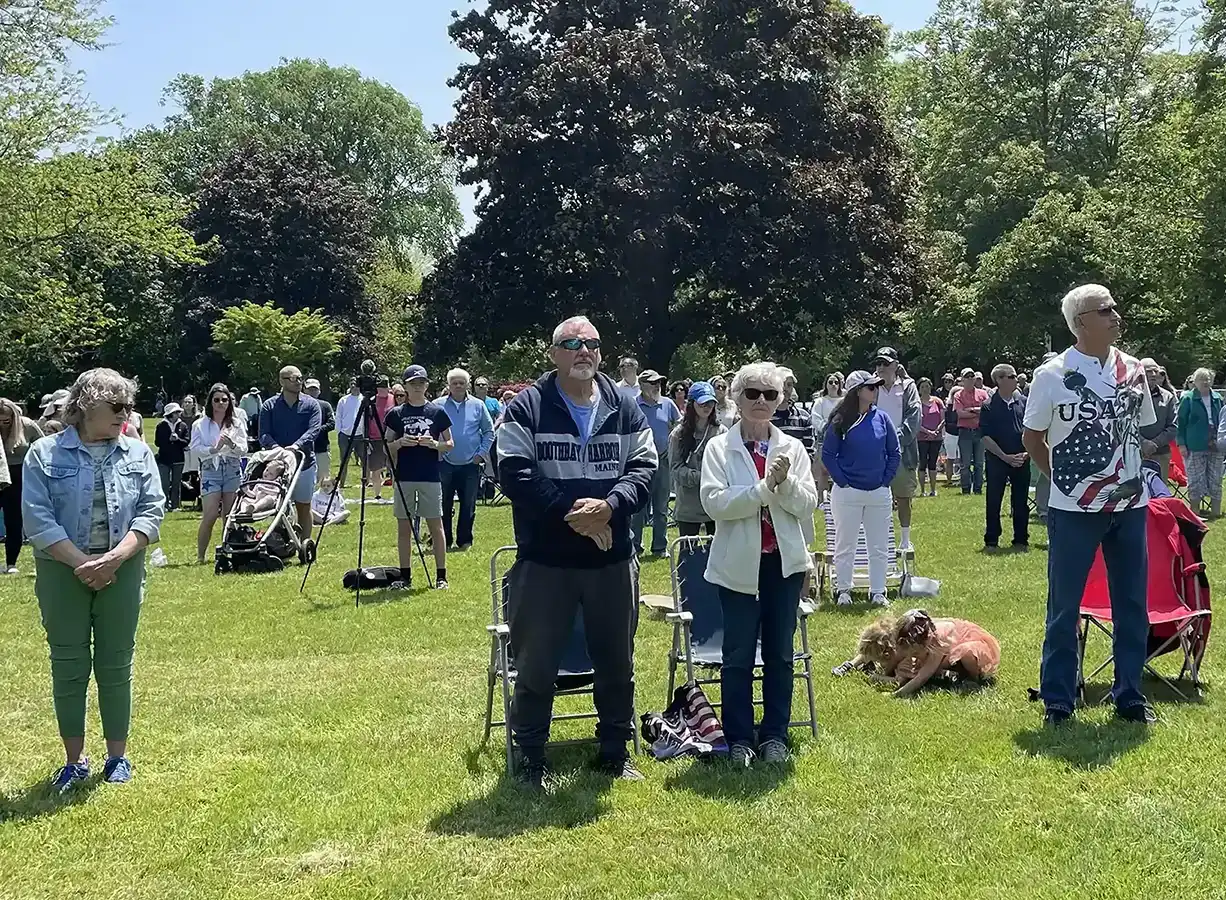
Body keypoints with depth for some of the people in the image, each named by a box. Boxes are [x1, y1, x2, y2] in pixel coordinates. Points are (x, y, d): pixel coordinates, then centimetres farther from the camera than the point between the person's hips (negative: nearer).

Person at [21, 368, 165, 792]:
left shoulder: (138, 453, 4)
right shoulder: (45, 454, -3)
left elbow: (152, 510, -2)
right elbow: (38, 519, -9)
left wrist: (115, 557, -15)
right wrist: (81, 562, -17)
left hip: (121, 570, 1)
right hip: (63, 571, -1)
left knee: (116, 665, 7)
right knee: (68, 666, 5)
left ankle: (117, 756, 19)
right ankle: (74, 760, 16)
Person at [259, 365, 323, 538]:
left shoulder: (311, 404, 3)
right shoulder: (269, 406, 4)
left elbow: (314, 429, -11)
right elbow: (263, 434, -4)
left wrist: (297, 445, -28)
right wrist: (275, 448, -25)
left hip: (304, 462, 0)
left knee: (304, 507, 8)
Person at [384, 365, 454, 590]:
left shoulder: (438, 411, 3)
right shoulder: (396, 414, 6)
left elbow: (450, 444, 6)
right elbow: (387, 446, 9)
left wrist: (434, 444, -14)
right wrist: (400, 442, -11)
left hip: (430, 476, -2)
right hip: (403, 476, 2)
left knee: (435, 524, -1)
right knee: (403, 526, 5)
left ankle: (441, 576, 3)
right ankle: (405, 576, 12)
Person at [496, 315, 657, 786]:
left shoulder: (626, 408, 6)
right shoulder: (526, 408, -4)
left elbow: (644, 466, 0)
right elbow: (515, 474, -12)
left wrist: (609, 505, -18)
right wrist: (568, 512, -20)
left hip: (613, 558, 3)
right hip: (544, 559, -3)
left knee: (616, 661, 14)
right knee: (536, 664, 5)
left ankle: (615, 751, 30)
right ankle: (531, 758, 19)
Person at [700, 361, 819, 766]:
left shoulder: (792, 448, 7)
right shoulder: (719, 448, -2)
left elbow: (807, 505, 1)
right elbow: (714, 502, -14)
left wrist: (786, 482, -17)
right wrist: (765, 488, -20)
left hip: (785, 561, 3)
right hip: (739, 563, -2)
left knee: (780, 652, 10)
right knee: (738, 654, 4)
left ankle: (775, 734, 21)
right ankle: (739, 737, 16)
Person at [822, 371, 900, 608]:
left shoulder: (882, 418, 1)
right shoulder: (841, 421, -8)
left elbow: (895, 453, 8)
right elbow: (828, 454, -4)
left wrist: (886, 480, 1)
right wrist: (842, 482, -8)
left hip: (879, 493, 3)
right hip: (848, 492, -3)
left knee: (879, 546, 8)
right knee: (845, 545, 6)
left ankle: (878, 592, 17)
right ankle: (843, 590, 18)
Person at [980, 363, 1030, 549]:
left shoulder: (1023, 402, 5)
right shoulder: (989, 407, -4)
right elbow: (986, 438, -7)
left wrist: (1027, 452, -5)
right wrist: (1006, 457, -13)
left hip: (1022, 459, 3)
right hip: (997, 459, -3)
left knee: (1021, 501, 7)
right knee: (993, 501, 3)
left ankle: (1021, 539, 16)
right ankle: (991, 540, 11)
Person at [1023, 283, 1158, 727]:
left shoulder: (1134, 370, 6)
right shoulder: (1053, 374, -8)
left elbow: (1141, 430, 17)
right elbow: (1032, 438, 1)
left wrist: (1131, 474, 8)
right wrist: (1065, 478, 0)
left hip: (1130, 506, 4)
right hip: (1074, 510, -4)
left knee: (1132, 605, 10)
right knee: (1064, 607, 3)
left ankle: (1129, 695, 22)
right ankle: (1057, 699, 13)